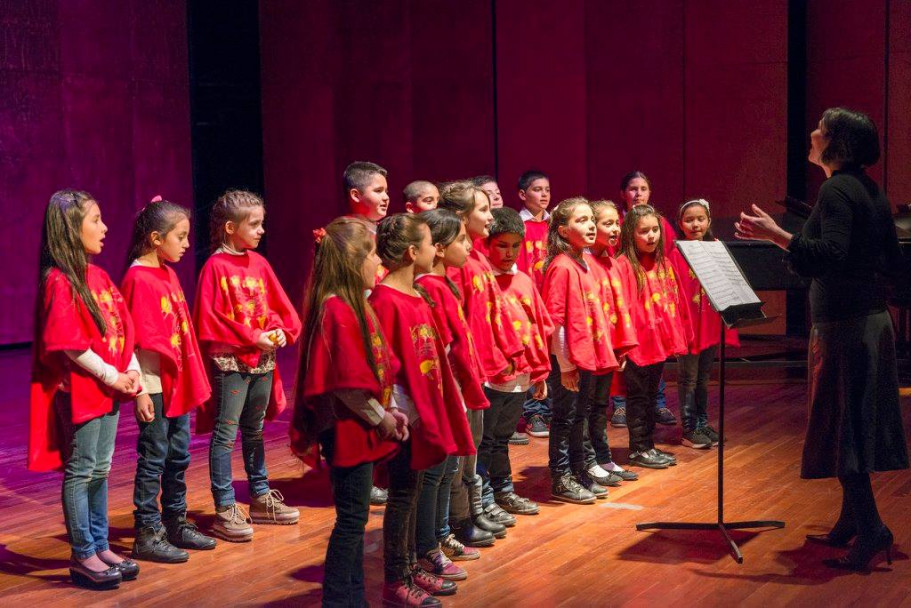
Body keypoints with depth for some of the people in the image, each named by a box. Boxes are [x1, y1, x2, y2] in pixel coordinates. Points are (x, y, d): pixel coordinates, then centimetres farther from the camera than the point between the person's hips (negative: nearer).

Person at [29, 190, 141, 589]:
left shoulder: (98, 276, 11)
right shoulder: (59, 281, -15)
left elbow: (122, 328, 12)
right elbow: (68, 344, -20)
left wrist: (131, 369, -1)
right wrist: (111, 376, -16)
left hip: (109, 389, 8)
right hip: (79, 390, -8)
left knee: (100, 470, 15)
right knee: (79, 472, 1)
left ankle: (100, 546, 24)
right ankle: (83, 556, 10)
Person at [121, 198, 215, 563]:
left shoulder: (169, 274, 12)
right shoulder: (138, 279, -14)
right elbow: (136, 340, -17)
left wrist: (194, 378, 14)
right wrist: (139, 390, -19)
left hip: (179, 383, 9)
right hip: (155, 385, -9)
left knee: (178, 457, 16)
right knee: (153, 459, -1)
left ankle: (176, 524, 27)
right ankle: (147, 534, 8)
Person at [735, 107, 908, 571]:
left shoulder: (836, 190, -14)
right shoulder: (871, 192, 12)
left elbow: (831, 254, -28)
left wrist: (776, 234, -31)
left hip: (842, 324, -9)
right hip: (873, 320, 9)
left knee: (840, 425, -4)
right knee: (859, 424, 14)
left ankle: (871, 529, -4)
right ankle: (851, 524, 22)